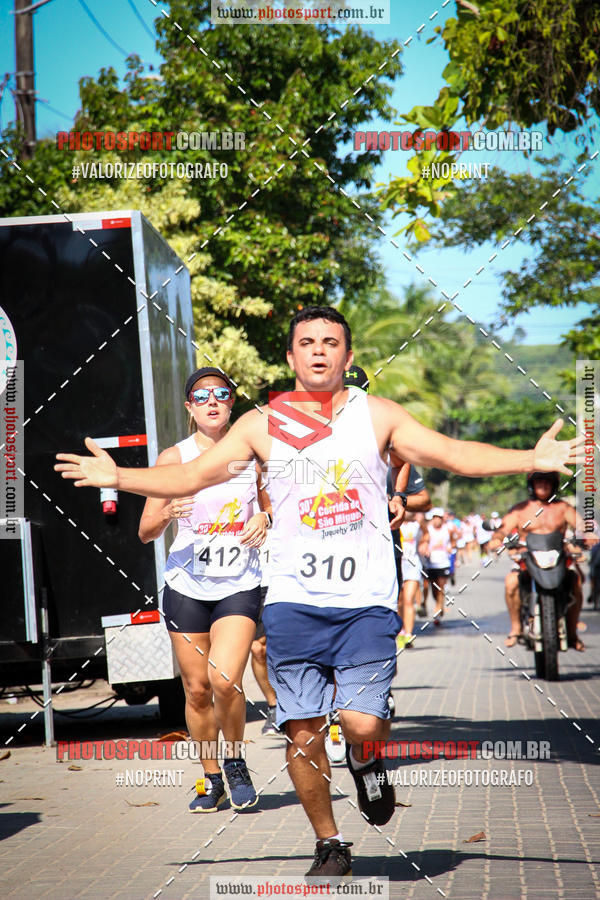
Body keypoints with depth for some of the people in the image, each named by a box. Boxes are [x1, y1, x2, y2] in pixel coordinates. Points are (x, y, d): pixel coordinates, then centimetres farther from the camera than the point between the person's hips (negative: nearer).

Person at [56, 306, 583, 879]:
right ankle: (329, 845, 19)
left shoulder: (377, 415, 6)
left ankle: (364, 761, 22)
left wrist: (533, 459, -10)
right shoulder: (262, 424, 8)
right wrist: (116, 477, 5)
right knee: (302, 731, 0)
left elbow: (453, 455, 1)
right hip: (292, 601, 1)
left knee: (363, 723, -15)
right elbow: (192, 476, 11)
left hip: (366, 601, -1)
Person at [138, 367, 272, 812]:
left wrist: (266, 520, -6)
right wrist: (166, 516, -23)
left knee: (224, 679, -18)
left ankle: (236, 762, 7)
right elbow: (146, 531, -1)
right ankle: (212, 777, 23)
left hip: (240, 586, -1)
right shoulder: (174, 457, 0)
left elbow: (273, 509, 17)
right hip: (187, 586, 1)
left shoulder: (252, 454, 3)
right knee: (197, 689, 4)